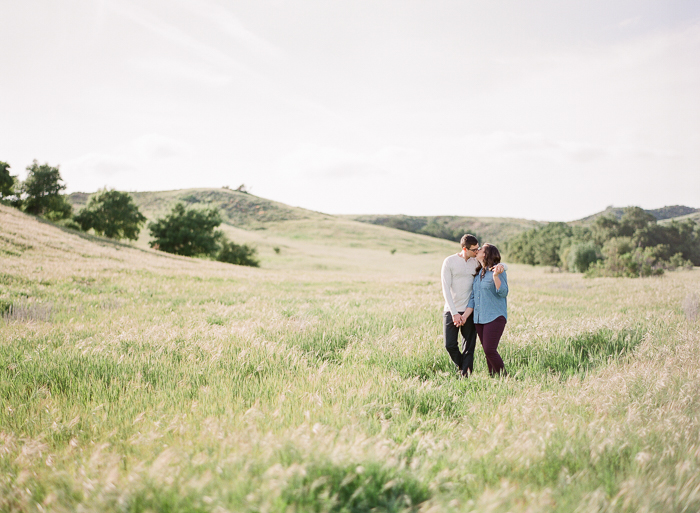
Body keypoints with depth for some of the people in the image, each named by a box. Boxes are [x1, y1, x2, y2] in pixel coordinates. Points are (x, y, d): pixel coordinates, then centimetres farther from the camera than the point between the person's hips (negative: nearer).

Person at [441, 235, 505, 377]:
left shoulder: (477, 261, 5)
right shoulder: (449, 262, -4)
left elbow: (504, 266, 11)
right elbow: (446, 289, -8)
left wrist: (501, 266, -16)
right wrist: (454, 313, -14)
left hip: (470, 311, 2)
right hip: (451, 310, -2)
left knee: (469, 347, 0)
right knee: (450, 345, -3)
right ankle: (462, 367, 23)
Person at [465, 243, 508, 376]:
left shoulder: (498, 270, -6)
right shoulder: (478, 273, 15)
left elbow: (503, 293, -14)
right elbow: (472, 297, 15)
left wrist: (495, 276, -28)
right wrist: (464, 316, 8)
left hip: (495, 317, -7)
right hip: (479, 319, 7)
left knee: (490, 350, -13)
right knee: (487, 351, 8)